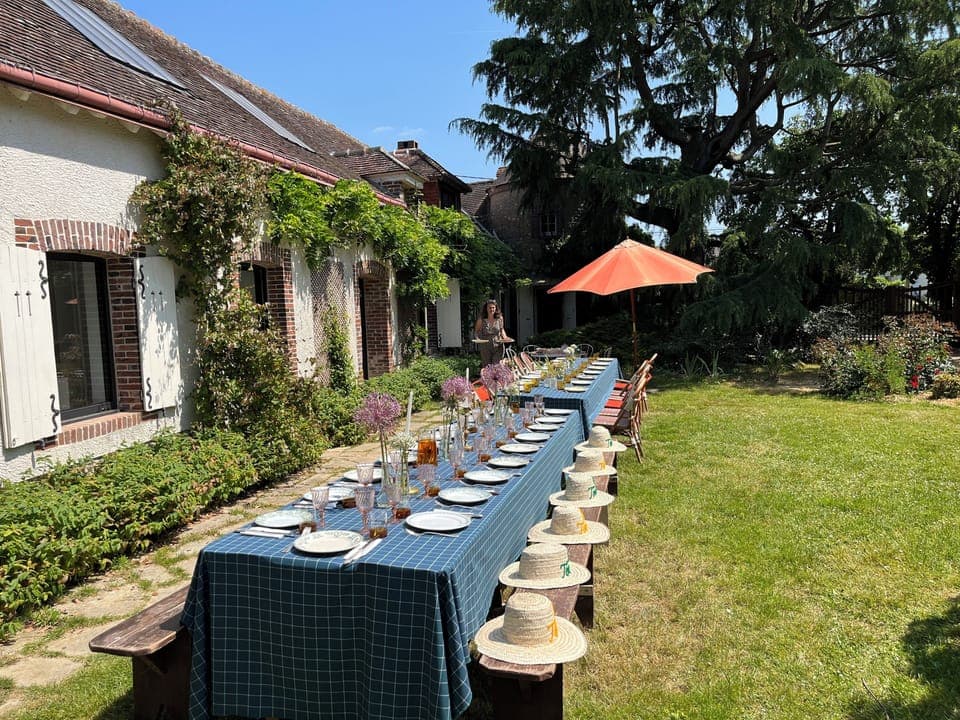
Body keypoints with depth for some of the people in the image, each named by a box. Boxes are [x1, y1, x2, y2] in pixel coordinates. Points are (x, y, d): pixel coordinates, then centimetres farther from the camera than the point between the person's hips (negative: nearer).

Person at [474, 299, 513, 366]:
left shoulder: (499, 318, 1)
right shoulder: (481, 319, -6)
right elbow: (476, 331, 5)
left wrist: (505, 337, 0)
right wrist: (477, 338, -14)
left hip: (498, 346, 1)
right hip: (485, 347, -1)